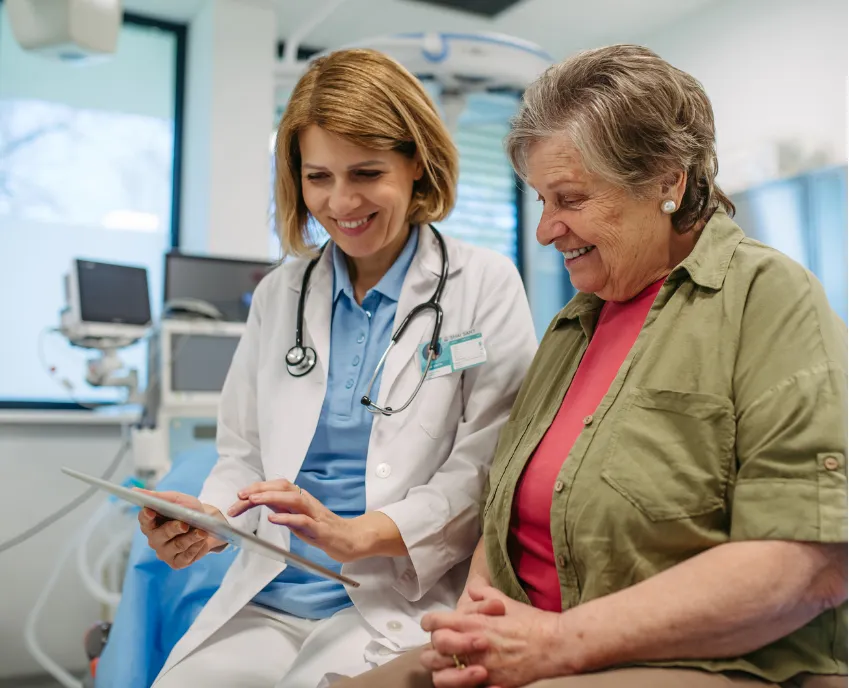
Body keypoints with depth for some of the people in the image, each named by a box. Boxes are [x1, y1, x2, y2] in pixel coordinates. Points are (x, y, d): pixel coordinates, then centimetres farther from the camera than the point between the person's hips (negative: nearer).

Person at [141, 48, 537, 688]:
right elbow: (244, 453, 14)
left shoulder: (486, 285, -1)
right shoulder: (279, 293, 12)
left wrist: (356, 534, -20)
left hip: (402, 605, -4)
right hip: (267, 598, 4)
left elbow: (489, 468, -8)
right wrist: (210, 520, -7)